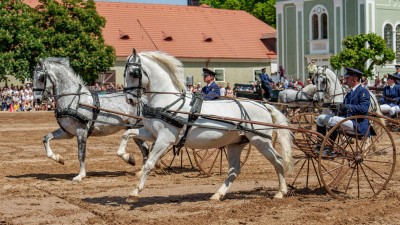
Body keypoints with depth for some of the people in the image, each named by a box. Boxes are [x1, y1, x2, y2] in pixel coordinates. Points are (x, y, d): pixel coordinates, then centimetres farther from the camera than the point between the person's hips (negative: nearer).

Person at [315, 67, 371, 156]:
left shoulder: (363, 91, -7)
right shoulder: (350, 92, 21)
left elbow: (364, 108, -21)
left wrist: (347, 107, -28)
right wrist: (339, 107, 0)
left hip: (357, 124, -10)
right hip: (346, 119, 10)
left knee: (333, 120, -34)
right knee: (320, 118, 8)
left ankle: (329, 149, -29)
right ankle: (320, 146, 9)